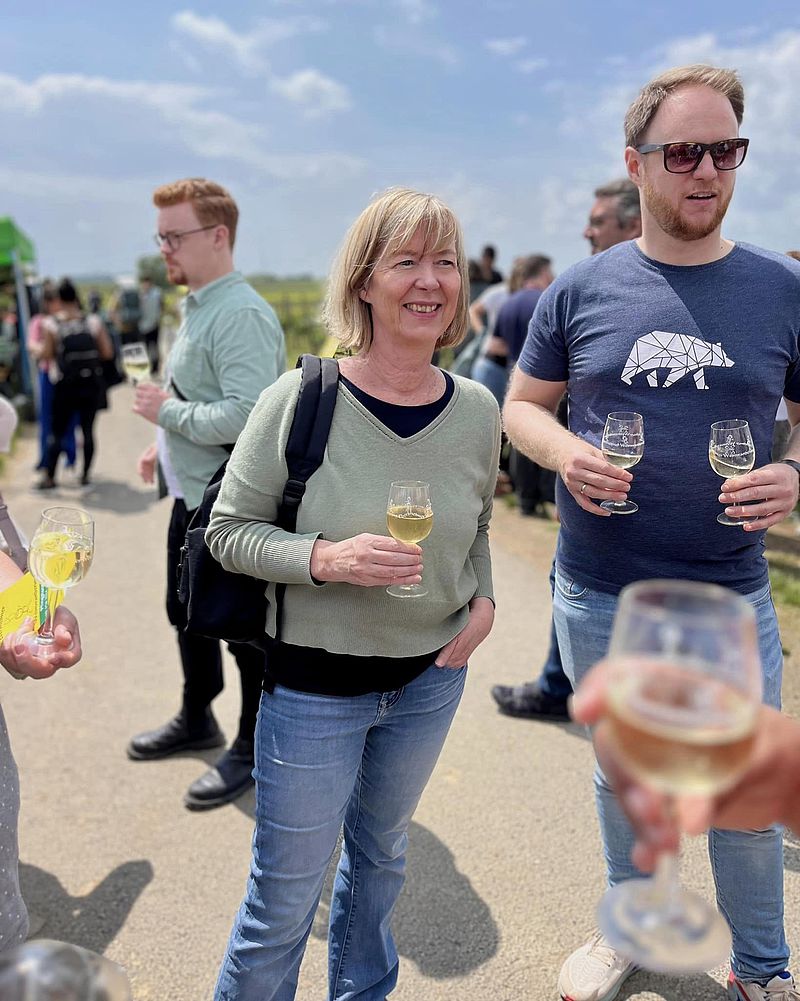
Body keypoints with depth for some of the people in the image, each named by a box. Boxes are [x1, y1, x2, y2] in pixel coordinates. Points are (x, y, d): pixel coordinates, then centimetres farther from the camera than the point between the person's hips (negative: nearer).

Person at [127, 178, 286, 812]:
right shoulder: (198, 307, 11)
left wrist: (166, 412, -20)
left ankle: (255, 749, 25)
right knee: (187, 614, 23)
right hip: (194, 496, 10)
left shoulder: (240, 315, -21)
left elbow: (248, 416, -31)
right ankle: (196, 722, 44)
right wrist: (165, 447, 15)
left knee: (245, 629, 6)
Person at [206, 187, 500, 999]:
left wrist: (484, 599, -6)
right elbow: (228, 531, -12)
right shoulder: (298, 400, -18)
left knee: (381, 852, 27)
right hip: (314, 684, -4)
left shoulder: (478, 410, -6)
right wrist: (326, 558, -27)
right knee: (285, 897, 11)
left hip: (431, 678, 4)